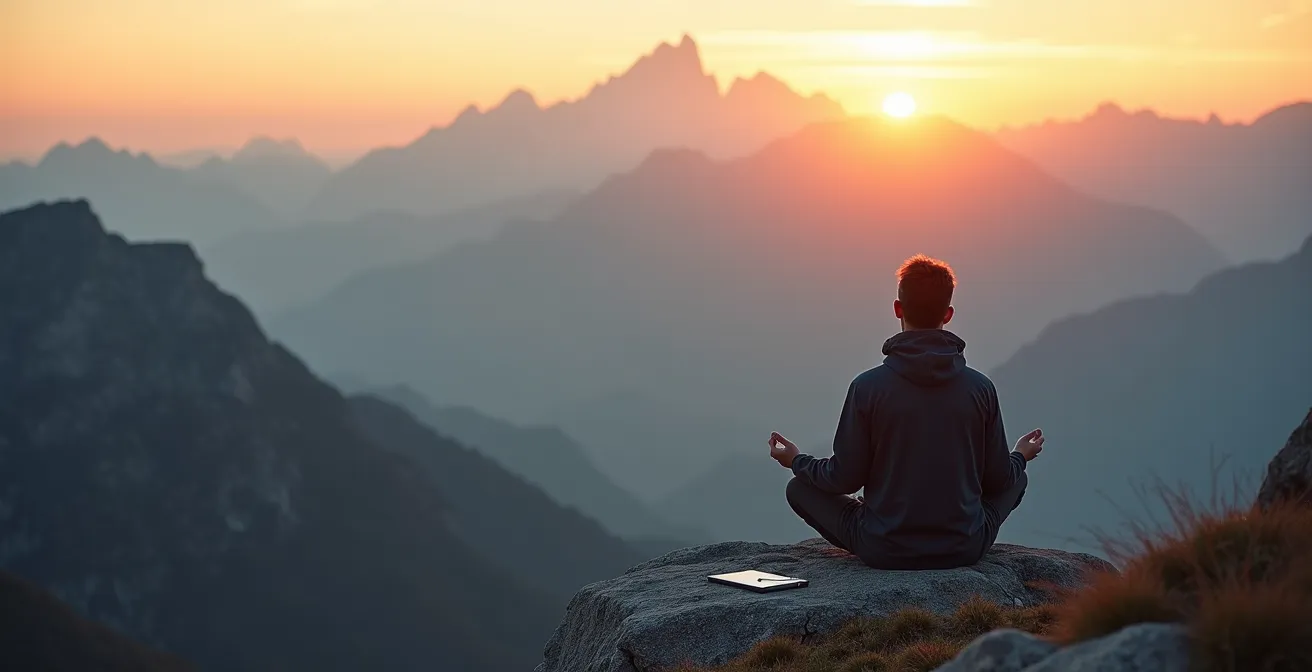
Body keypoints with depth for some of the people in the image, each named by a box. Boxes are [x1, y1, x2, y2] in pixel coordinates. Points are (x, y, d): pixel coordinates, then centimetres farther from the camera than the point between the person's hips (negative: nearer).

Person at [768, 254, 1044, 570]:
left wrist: (797, 460, 14)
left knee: (800, 488, 18)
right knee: (1018, 479, 29)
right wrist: (1020, 456, 26)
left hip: (884, 552, -2)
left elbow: (845, 478, -6)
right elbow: (999, 480, 2)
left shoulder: (868, 386, -13)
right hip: (965, 550, 2)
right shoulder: (980, 387, -7)